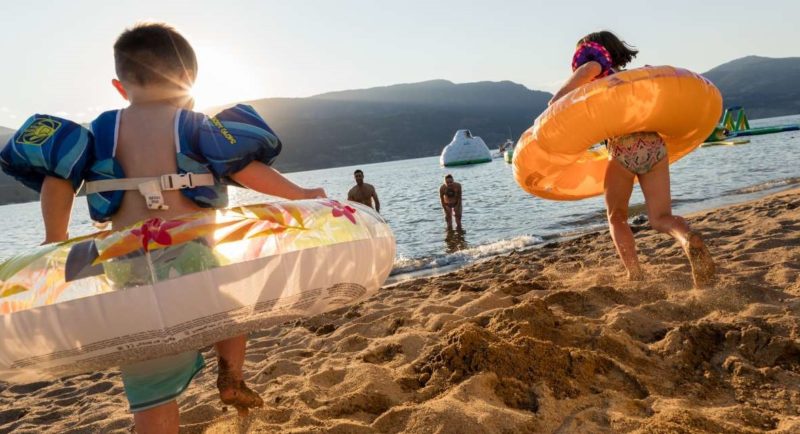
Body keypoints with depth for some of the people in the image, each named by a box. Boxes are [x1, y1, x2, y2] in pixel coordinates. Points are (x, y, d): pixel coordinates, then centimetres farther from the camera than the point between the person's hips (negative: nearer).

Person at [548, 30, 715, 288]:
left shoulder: (598, 74, 10)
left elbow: (592, 67, -12)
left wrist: (558, 98, -8)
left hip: (623, 148, -5)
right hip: (655, 145, 5)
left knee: (617, 217, 16)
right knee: (660, 217, 9)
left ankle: (635, 277, 5)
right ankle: (689, 239, -24)